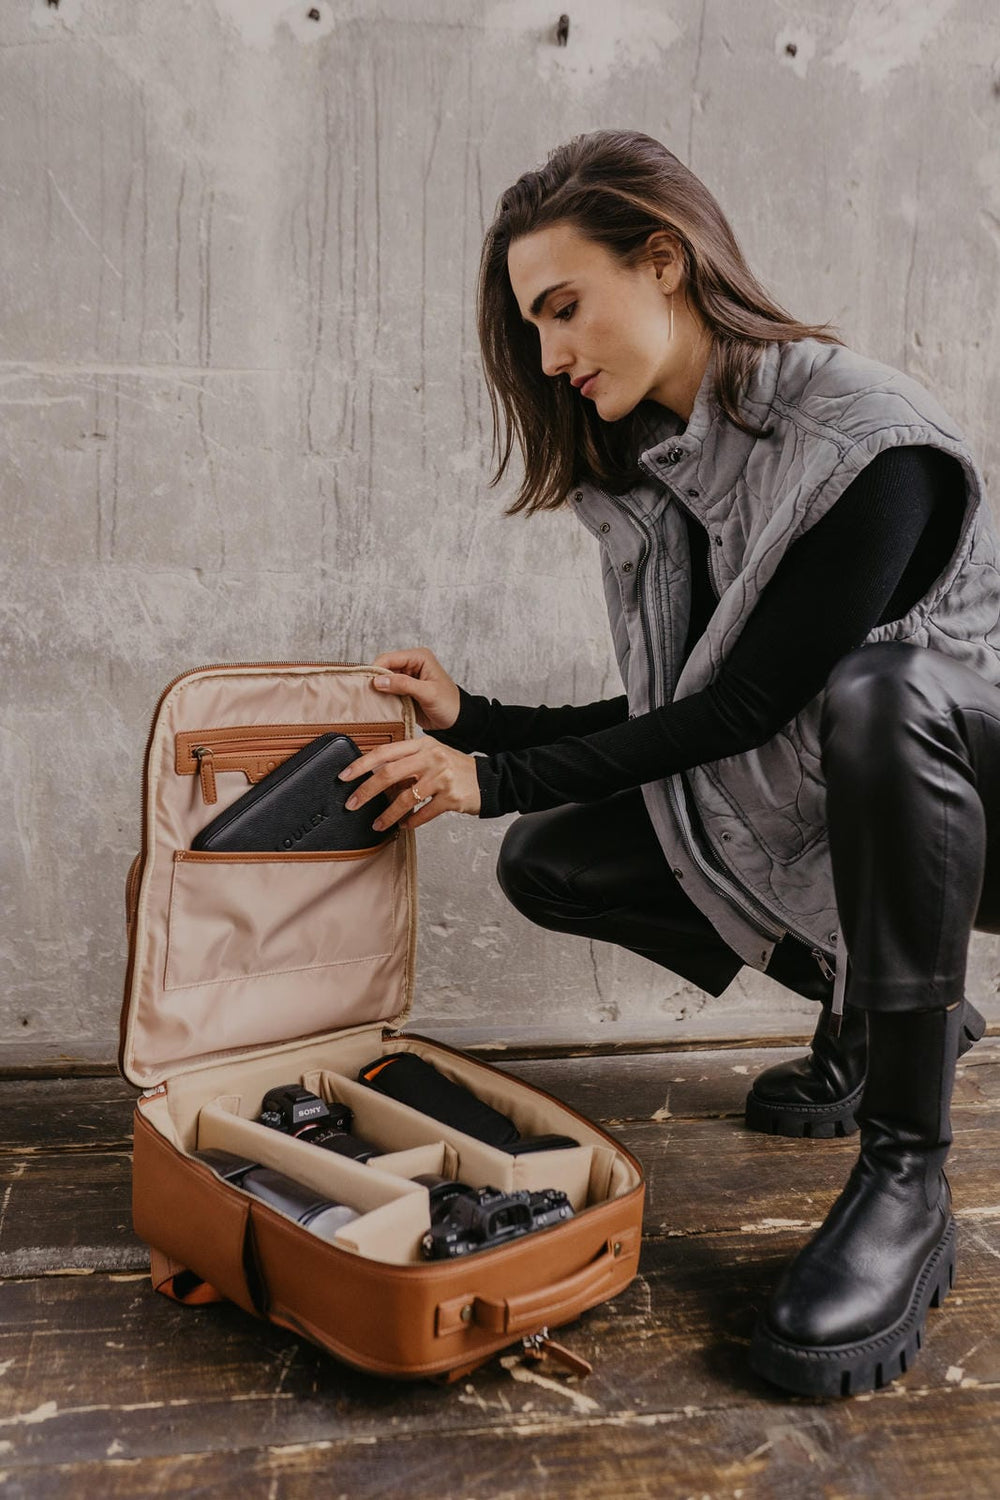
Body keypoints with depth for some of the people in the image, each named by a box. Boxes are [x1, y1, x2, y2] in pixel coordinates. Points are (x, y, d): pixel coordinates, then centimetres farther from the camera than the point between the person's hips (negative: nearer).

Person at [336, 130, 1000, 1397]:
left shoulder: (864, 439, -23)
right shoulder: (650, 469, 1)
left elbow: (752, 701, -25)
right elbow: (677, 712, 5)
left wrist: (500, 780, -22)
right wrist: (473, 721, -3)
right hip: (803, 803, 7)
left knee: (876, 689, -40)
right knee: (550, 864, -2)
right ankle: (869, 1014, 13)